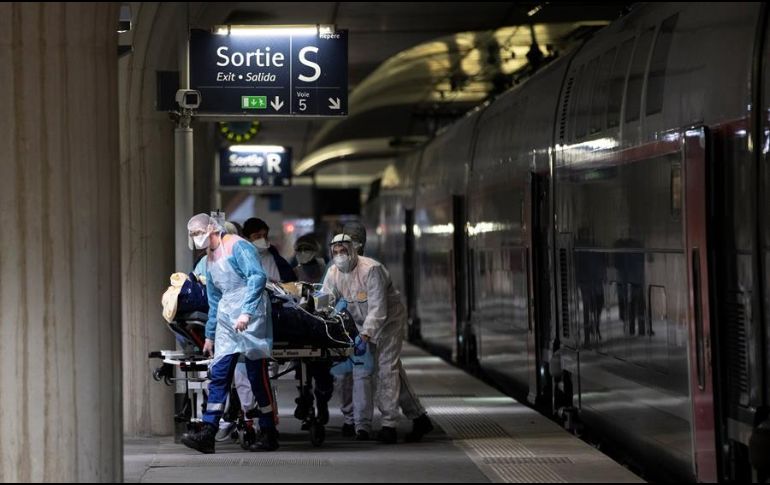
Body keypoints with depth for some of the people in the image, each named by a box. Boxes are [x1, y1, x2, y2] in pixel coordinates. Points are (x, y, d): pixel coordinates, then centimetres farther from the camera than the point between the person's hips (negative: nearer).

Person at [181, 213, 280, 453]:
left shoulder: (236, 246, -5)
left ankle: (269, 434, 6)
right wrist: (209, 335, 27)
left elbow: (258, 277, -18)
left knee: (257, 376, -3)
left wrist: (246, 312, -26)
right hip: (225, 321, 8)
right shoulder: (209, 260, 21)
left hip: (250, 319, -8)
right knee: (218, 375, -2)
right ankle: (207, 434, -8)